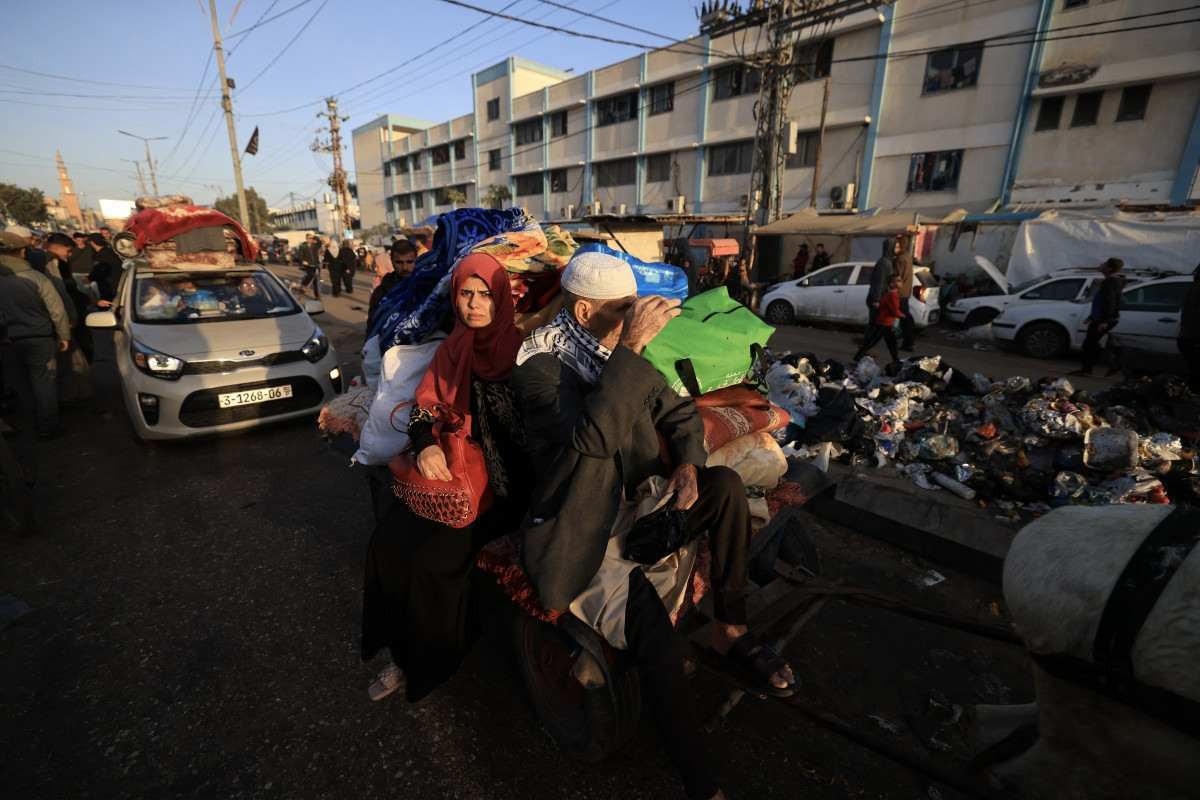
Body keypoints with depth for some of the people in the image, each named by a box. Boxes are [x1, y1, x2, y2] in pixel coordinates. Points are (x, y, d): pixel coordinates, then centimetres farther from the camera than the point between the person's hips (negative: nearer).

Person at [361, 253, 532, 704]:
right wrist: (424, 445, -15)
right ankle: (405, 651, 13)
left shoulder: (521, 350, -8)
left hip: (503, 479, -5)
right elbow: (425, 406, 6)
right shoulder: (452, 349, 8)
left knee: (433, 556, -18)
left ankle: (431, 661, 10)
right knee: (388, 542, -9)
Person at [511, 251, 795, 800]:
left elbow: (679, 412, 12)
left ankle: (732, 632, 1)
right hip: (585, 527, -6)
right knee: (661, 651, -22)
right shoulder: (541, 361, -15)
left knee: (726, 483, -15)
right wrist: (630, 346, -32)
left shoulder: (622, 351, 4)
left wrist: (688, 462, -8)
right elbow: (592, 438, -32)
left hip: (635, 503, 6)